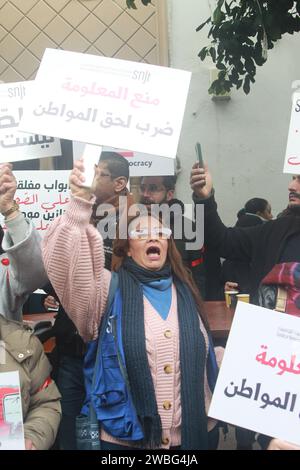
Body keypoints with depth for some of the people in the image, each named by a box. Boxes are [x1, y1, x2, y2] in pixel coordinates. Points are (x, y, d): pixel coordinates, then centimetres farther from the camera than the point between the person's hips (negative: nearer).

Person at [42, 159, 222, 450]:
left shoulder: (185, 292, 6)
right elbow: (68, 265, -25)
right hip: (124, 437, -3)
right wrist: (80, 204, -37)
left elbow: (203, 359, 12)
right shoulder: (109, 287, -6)